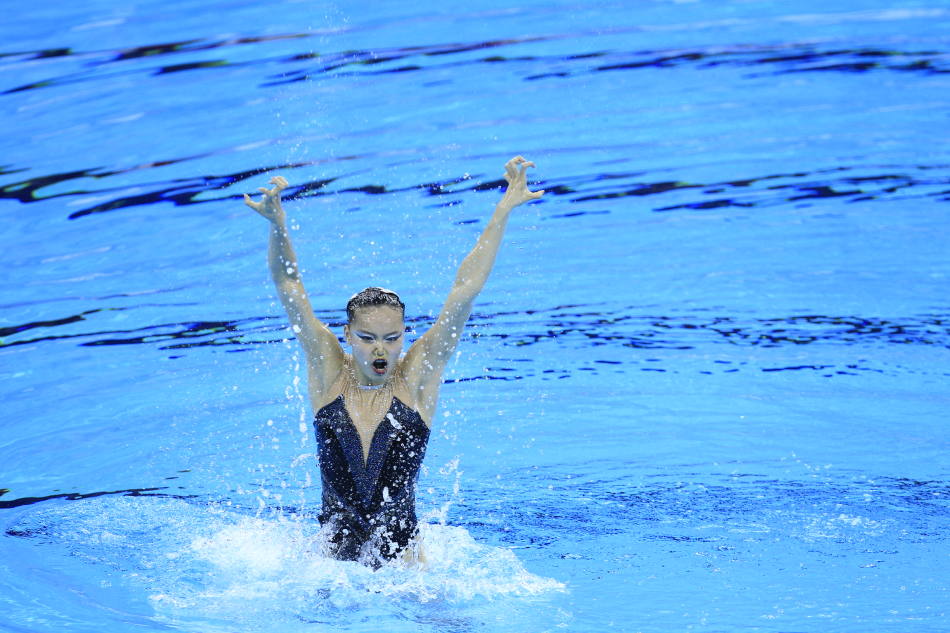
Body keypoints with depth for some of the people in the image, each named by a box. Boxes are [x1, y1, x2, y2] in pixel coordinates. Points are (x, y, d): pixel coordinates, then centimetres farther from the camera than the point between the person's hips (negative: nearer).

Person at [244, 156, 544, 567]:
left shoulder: (417, 377, -3)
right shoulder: (327, 372, -1)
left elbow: (465, 290, -5)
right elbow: (288, 287, -8)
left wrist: (503, 211, -7)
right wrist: (277, 226, -24)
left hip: (401, 551, 0)